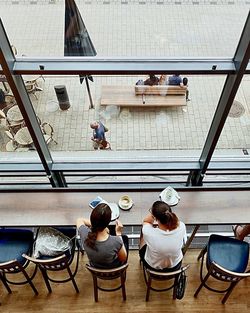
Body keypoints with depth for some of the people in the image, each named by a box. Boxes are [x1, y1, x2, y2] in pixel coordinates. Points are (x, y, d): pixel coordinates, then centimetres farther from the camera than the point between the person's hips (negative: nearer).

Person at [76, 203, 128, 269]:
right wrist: (118, 233, -18)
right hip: (114, 269, -2)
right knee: (124, 237, 25)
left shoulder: (85, 234, -33)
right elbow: (123, 258, -18)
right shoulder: (116, 241, -42)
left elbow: (79, 220, -7)